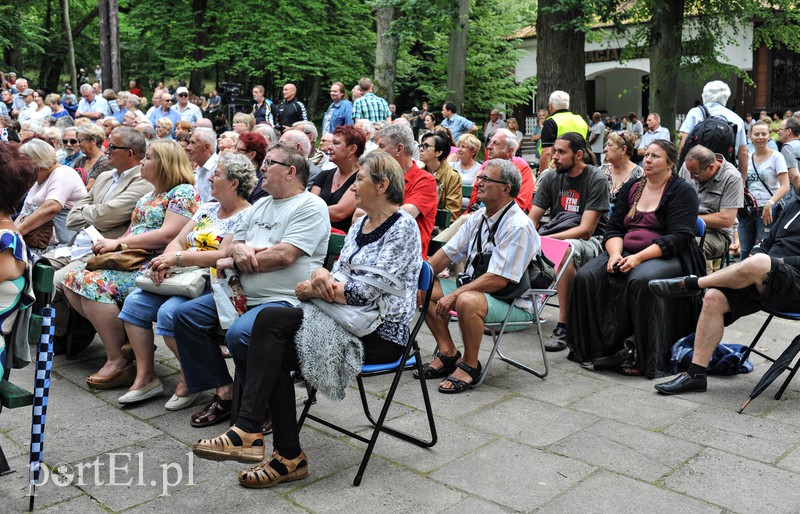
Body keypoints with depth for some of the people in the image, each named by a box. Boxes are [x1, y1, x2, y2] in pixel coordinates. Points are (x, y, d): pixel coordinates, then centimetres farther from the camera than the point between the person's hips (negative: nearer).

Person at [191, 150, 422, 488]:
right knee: (274, 353, -17)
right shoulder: (361, 223, 17)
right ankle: (289, 457, -10)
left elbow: (368, 290, -19)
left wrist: (314, 288, -8)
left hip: (382, 333, -8)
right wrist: (323, 275, -9)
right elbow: (339, 273, 15)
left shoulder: (403, 227, -10)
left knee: (270, 319, -23)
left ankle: (247, 432, -21)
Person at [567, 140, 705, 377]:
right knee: (587, 277, -19)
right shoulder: (631, 188, 16)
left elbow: (678, 238, -13)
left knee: (640, 281, -37)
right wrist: (615, 254, -11)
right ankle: (594, 347, -13)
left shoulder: (682, 191, -1)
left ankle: (644, 358, -27)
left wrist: (639, 258, -24)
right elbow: (613, 228, 11)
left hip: (666, 257, -5)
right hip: (626, 252, 6)